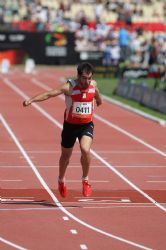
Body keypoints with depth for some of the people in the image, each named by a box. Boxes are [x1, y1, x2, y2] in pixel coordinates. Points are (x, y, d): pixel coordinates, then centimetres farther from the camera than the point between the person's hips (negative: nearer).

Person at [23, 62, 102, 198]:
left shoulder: (93, 84, -7)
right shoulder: (69, 86, -19)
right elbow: (49, 94, -28)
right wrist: (31, 100, -40)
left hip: (87, 125, 1)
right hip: (70, 125, -1)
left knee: (85, 150, -24)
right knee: (66, 156, 15)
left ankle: (85, 180, -3)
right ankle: (61, 180, 43)